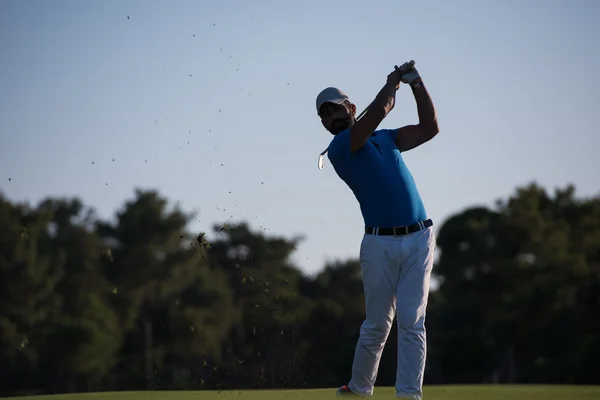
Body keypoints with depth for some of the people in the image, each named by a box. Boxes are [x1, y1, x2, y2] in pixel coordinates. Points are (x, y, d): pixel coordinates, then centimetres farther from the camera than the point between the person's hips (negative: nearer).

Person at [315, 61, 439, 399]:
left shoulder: (386, 138, 18)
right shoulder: (339, 147, -2)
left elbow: (430, 128, 11)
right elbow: (380, 111, -12)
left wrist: (416, 83, 6)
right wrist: (393, 82, 5)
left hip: (419, 239, 3)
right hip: (379, 243, -3)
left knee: (412, 322, -4)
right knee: (378, 324, 3)